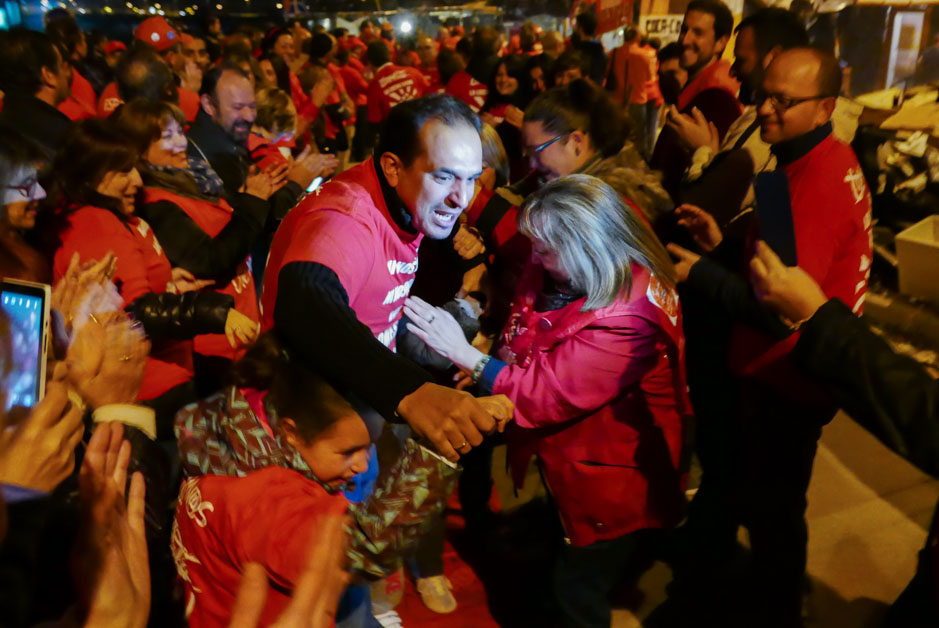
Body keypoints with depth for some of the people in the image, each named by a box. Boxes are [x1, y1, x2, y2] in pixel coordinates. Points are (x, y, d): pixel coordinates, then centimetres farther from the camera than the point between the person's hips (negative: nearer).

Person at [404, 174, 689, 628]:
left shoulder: (627, 319, -34)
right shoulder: (562, 274, -9)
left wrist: (463, 353, -28)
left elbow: (544, 394, -31)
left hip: (611, 481, -8)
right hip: (567, 459, 8)